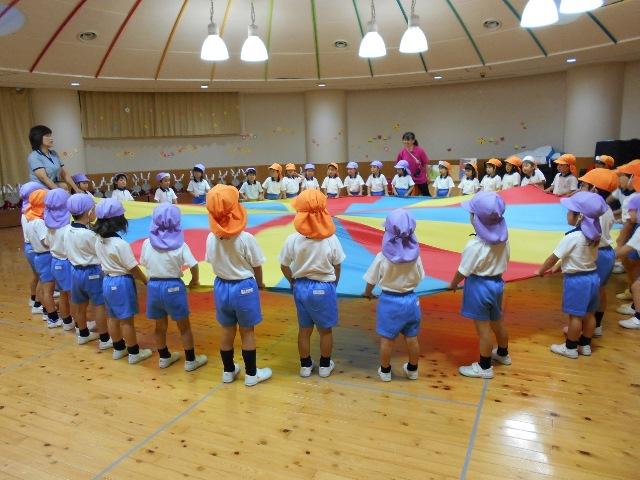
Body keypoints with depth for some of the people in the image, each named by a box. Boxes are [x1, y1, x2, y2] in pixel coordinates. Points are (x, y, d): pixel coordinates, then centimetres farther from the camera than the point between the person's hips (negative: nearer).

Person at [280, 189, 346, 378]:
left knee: (304, 329, 18)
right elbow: (337, 268, -5)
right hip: (324, 288, -2)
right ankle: (325, 366, 31)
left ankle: (305, 366, 31)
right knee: (325, 330, 16)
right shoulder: (331, 239, -15)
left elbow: (284, 267, -3)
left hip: (301, 287, 2)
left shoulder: (293, 239, -12)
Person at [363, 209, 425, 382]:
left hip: (389, 301, -3)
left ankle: (385, 371, 25)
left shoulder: (383, 257, -17)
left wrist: (368, 293, 14)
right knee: (412, 338, 16)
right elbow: (418, 278, 2)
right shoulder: (415, 256, -10)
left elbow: (372, 280, -6)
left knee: (387, 339, 10)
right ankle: (412, 369, 33)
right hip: (410, 299, 3)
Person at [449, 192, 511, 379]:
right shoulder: (503, 237, -4)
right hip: (497, 282, 8)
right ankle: (503, 354, 46)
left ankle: (485, 367, 18)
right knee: (497, 321, 25)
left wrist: (453, 284, 2)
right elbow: (504, 261, 8)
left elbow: (463, 271, -16)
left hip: (479, 286, -8)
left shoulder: (475, 245, -25)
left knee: (483, 328, 4)